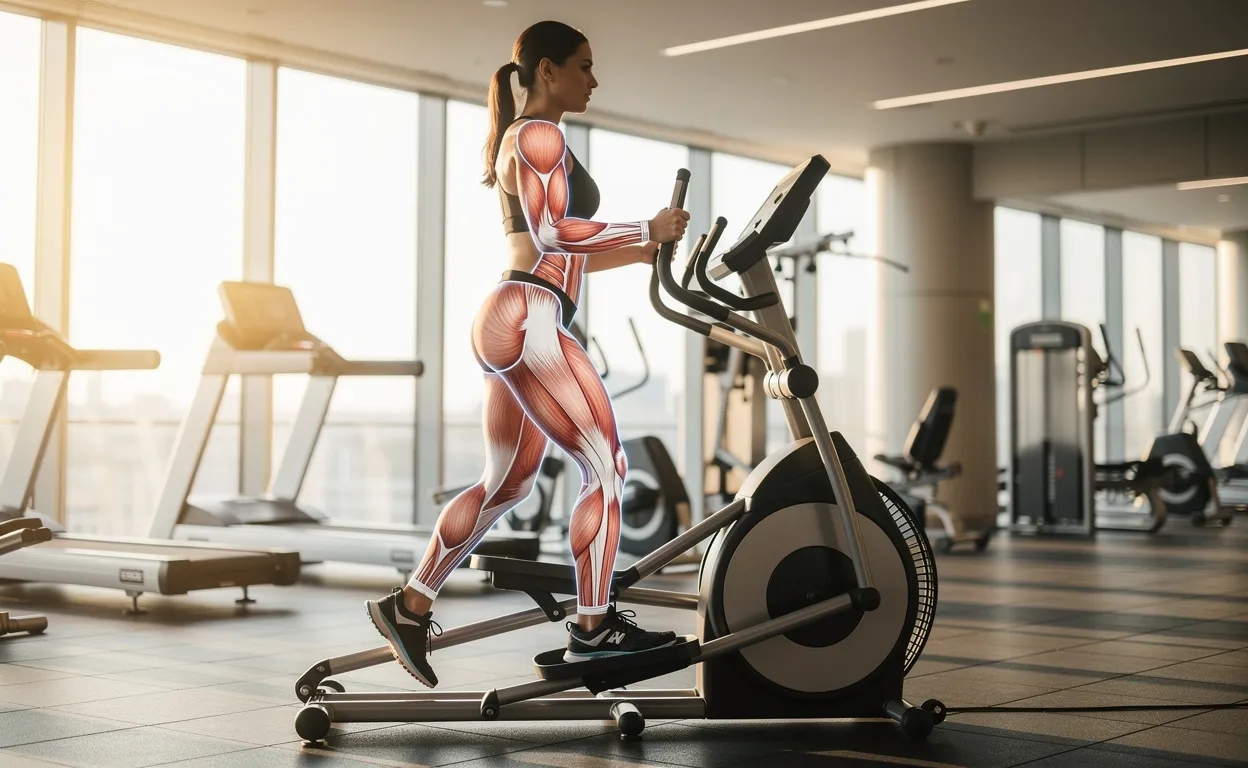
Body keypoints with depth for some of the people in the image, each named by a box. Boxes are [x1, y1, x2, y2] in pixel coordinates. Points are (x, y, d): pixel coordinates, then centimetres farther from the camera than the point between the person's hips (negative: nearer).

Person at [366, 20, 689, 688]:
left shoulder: (525, 140, 26)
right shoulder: (540, 135, -5)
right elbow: (552, 234, -17)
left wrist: (642, 252, 19)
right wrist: (647, 229, -11)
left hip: (513, 326, 11)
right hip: (526, 322, -10)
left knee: (506, 484, 13)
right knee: (606, 468, -7)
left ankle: (409, 606, 17)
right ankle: (593, 628, -2)